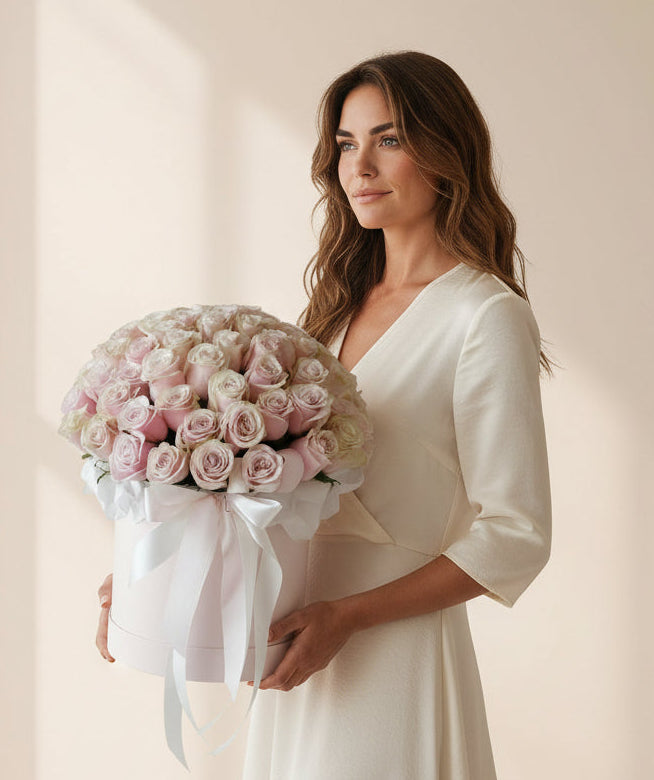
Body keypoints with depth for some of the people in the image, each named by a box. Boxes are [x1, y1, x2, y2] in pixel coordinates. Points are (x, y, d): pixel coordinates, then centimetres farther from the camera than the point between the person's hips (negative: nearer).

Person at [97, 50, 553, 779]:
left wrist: (348, 616, -18)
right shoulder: (341, 303, 8)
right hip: (300, 646, 6)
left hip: (395, 658, -6)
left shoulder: (486, 317, -13)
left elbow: (515, 535, -14)